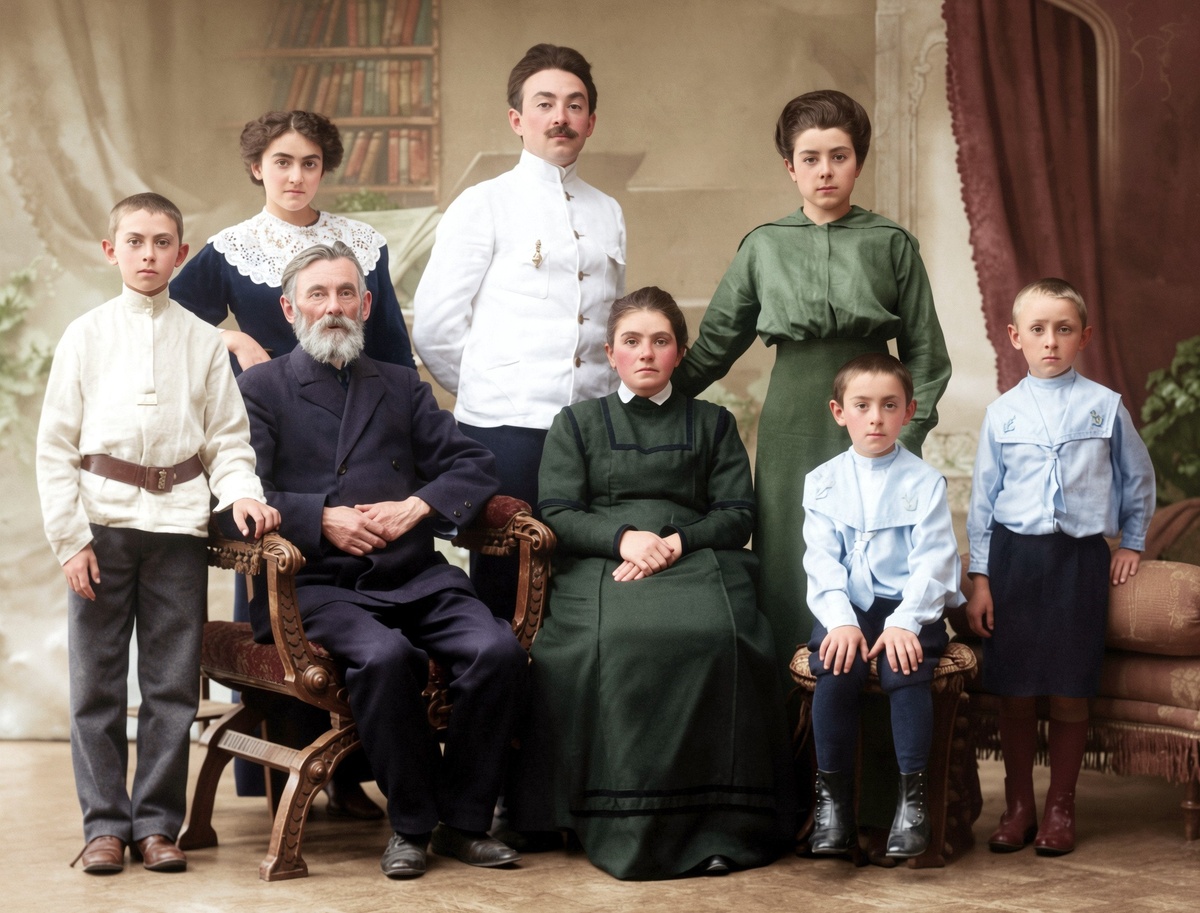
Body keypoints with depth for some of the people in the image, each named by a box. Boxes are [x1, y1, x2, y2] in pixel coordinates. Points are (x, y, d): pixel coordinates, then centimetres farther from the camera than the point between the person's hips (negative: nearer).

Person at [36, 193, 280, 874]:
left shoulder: (203, 341, 8)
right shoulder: (87, 335, 6)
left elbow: (228, 440, 8)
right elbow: (56, 445, 3)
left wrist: (242, 493, -12)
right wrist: (70, 535, -4)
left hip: (178, 519, 1)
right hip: (102, 522, 0)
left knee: (173, 683, 3)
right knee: (96, 682, 3)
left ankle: (157, 822, 13)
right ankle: (105, 823, 12)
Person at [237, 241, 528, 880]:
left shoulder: (401, 387, 23)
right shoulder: (260, 388, 11)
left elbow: (473, 466, 13)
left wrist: (415, 508, -5)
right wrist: (322, 519, -14)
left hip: (413, 579, 4)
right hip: (315, 583, -3)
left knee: (498, 650, -23)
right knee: (385, 656, -34)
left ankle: (463, 820, -8)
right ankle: (411, 824, -15)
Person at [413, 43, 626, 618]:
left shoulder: (608, 214, 15)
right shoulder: (484, 206, 2)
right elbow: (432, 325, -1)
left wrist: (608, 399, 11)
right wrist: (490, 389, 3)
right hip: (506, 427, -4)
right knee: (506, 590, -2)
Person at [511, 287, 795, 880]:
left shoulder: (712, 424, 24)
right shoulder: (577, 424, 22)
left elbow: (736, 514, 12)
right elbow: (555, 514, 9)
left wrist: (676, 542, -8)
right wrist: (623, 537, -11)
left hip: (694, 560, 1)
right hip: (601, 565, -1)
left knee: (718, 635, -36)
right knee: (619, 640, -37)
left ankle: (716, 823, -31)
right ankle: (628, 827, -32)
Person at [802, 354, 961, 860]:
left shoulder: (924, 482, 3)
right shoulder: (823, 482, 9)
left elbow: (932, 561, -6)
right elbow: (821, 559, -1)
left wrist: (903, 622, -21)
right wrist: (841, 619, -18)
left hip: (909, 608, -1)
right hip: (845, 608, 1)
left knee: (905, 670, -30)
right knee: (835, 671, -28)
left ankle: (912, 797, -20)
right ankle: (832, 796, -16)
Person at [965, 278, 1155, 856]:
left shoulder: (1105, 407, 3)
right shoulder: (1003, 414, 4)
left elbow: (1137, 477, 16)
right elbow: (983, 497, 6)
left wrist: (1131, 543, 18)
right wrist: (980, 577, 3)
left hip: (1081, 556, -1)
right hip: (1015, 553, 1)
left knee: (1069, 693, 0)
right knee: (1014, 691, 3)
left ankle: (1060, 809, 15)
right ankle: (1018, 806, 17)